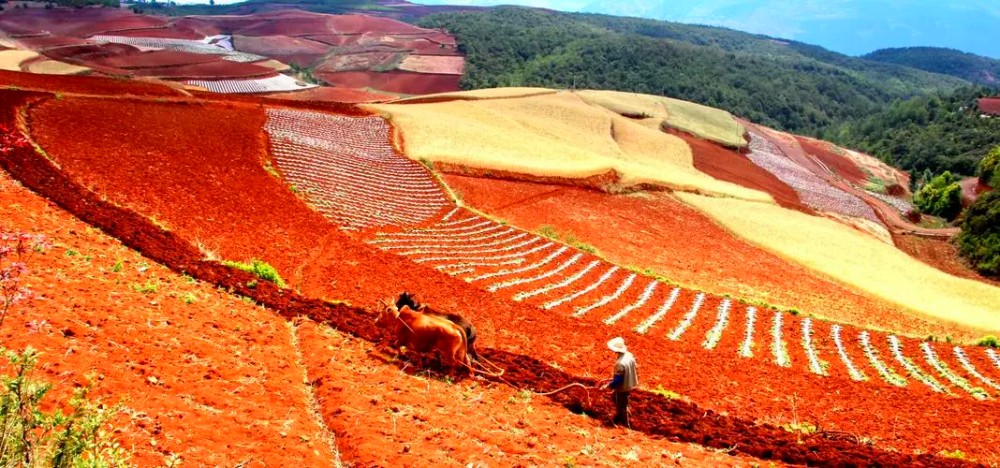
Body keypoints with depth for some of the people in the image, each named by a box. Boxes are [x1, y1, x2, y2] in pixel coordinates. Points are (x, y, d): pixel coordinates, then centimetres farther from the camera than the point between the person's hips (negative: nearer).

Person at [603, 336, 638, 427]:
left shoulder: (620, 363, -35)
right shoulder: (629, 355, -9)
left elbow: (617, 380, -29)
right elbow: (632, 370, 7)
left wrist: (608, 386, -14)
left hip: (623, 387, -8)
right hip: (629, 384, 8)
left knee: (622, 406, 14)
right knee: (614, 396, 30)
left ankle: (625, 424, 33)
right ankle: (619, 416, 43)